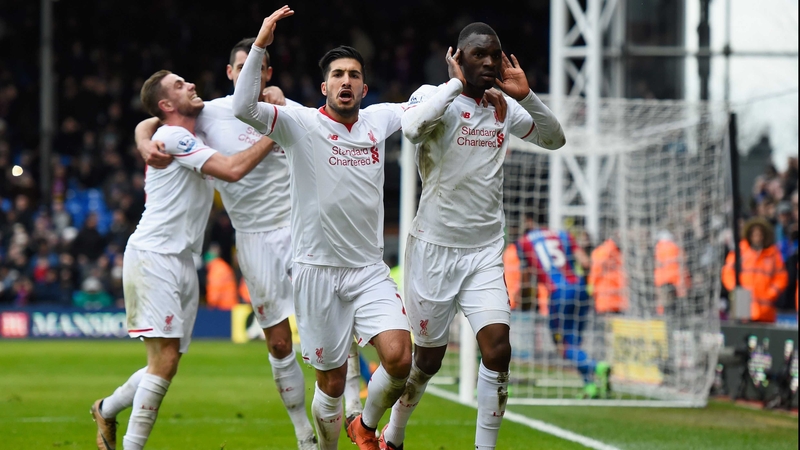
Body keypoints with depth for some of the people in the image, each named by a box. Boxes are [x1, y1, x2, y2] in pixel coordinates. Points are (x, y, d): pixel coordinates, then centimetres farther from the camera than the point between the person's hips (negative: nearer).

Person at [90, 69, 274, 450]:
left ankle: (107, 410, 29)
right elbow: (232, 170, -18)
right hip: (153, 257, -9)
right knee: (165, 360, -15)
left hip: (182, 261, 9)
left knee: (167, 362, 8)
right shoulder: (172, 137, -10)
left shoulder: (195, 138, 17)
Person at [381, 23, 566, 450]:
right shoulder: (435, 96, -9)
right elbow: (412, 127, -31)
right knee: (428, 359, 7)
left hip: (485, 252, 4)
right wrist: (457, 83, -21)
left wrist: (525, 95, -4)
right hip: (434, 247, -4)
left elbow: (554, 139, 11)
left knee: (497, 350, -14)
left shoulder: (504, 107, 7)